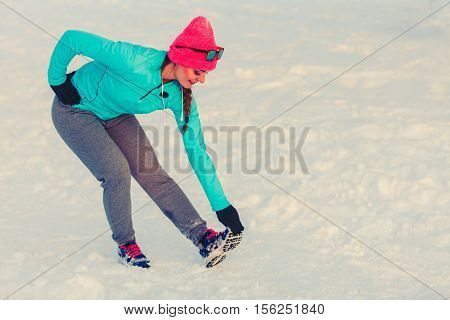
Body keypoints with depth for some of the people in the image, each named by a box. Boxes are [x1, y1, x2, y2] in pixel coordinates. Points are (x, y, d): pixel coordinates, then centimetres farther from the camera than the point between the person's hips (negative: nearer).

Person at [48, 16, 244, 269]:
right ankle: (126, 245, -1)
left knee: (151, 172, -10)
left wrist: (221, 204, -13)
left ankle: (204, 238, -10)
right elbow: (71, 39, -30)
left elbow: (197, 151, -12)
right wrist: (57, 81, -17)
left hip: (116, 116, 5)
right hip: (76, 109, -5)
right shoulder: (133, 60, -38)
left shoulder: (180, 97, -18)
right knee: (117, 172, -20)